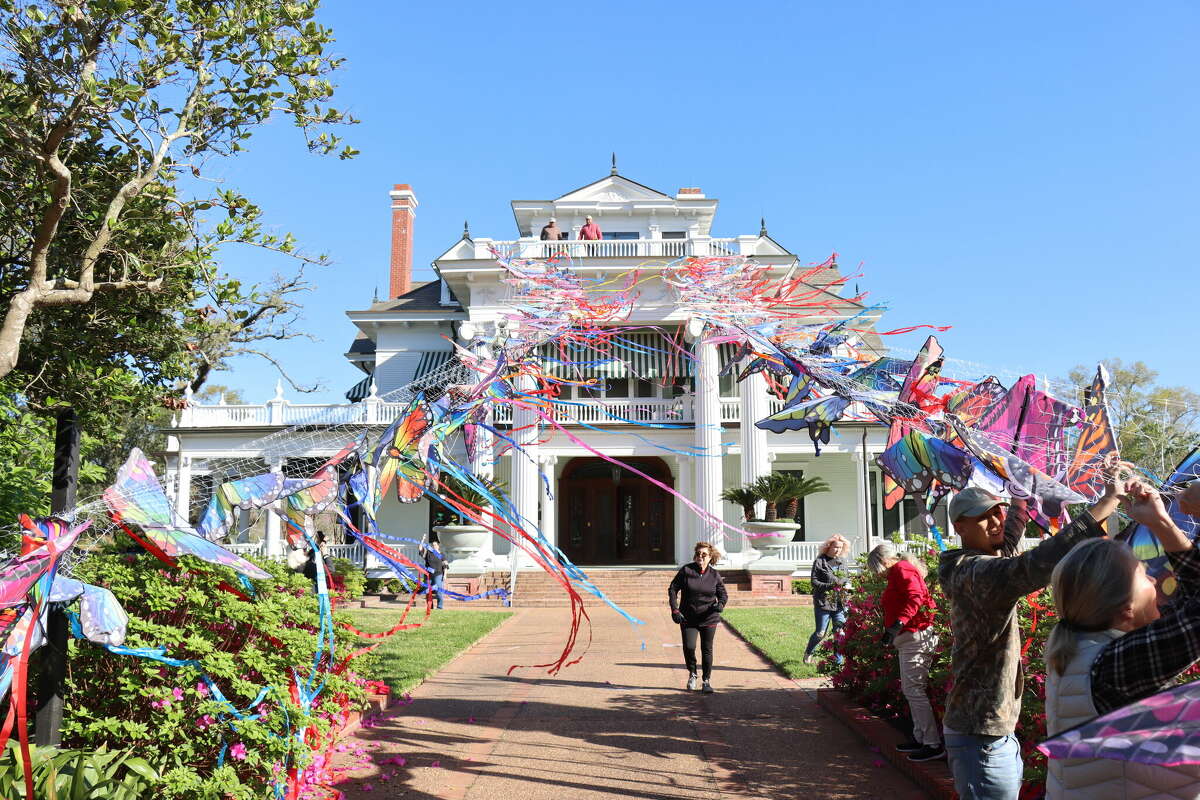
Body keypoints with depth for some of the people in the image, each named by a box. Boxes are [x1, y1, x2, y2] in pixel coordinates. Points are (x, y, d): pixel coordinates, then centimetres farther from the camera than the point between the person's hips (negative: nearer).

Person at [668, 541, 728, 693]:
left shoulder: (714, 575, -1)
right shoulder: (686, 570, -5)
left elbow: (723, 594, 7)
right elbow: (673, 589, -2)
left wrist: (721, 604, -16)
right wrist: (674, 609, -11)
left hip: (709, 618, 1)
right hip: (688, 618, -1)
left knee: (707, 650, 5)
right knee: (689, 647, -8)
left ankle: (707, 680, 20)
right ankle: (692, 674, 20)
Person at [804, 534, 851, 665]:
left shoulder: (842, 562, 14)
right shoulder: (819, 562, -3)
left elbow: (846, 579, 24)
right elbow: (814, 582, -7)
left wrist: (846, 584, 0)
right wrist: (830, 586, -20)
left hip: (840, 604, 5)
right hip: (823, 603, -4)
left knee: (840, 632, 0)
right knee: (820, 633, 2)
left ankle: (839, 660, 12)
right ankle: (808, 654, 26)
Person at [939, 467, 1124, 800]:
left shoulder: (973, 567, 7)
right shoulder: (975, 573, -23)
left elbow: (1008, 541, 29)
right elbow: (1031, 567, -42)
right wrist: (1105, 504, -41)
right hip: (982, 737, -10)